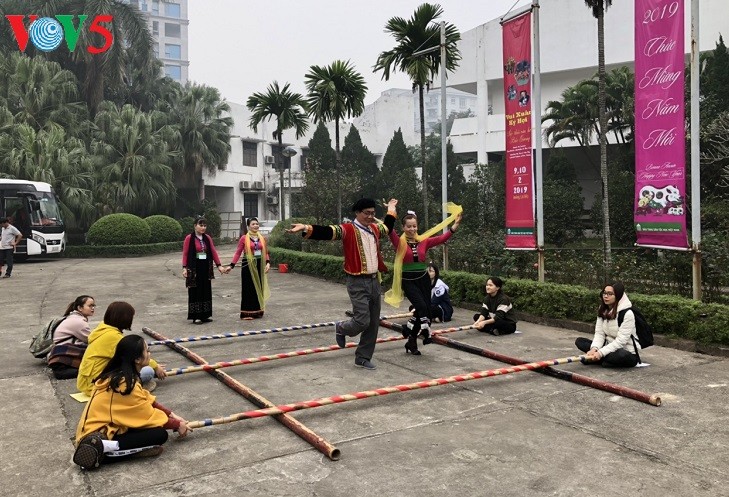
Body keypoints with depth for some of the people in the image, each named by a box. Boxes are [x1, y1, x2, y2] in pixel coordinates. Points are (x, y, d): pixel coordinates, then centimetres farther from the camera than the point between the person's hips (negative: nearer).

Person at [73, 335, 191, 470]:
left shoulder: (117, 374, 5)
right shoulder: (126, 385, -23)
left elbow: (148, 400, 11)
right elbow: (150, 416, -14)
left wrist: (171, 415, 6)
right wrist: (177, 425, 0)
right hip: (100, 434, -10)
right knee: (160, 434, -15)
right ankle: (104, 448, -17)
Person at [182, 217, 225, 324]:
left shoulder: (207, 238, 7)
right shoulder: (189, 238, -6)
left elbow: (213, 252, 7)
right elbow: (185, 254, -7)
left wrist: (218, 265, 3)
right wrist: (184, 268, -14)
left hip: (206, 267, 5)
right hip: (194, 268, -5)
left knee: (206, 291, 8)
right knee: (195, 292, 0)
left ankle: (204, 315, 17)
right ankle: (196, 316, 6)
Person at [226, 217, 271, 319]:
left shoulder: (261, 238, 8)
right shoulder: (244, 238, -5)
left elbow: (265, 252, 10)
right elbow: (238, 253, -5)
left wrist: (268, 263, -5)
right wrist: (231, 266, -12)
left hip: (260, 265, 4)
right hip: (248, 265, -4)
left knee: (259, 288, 9)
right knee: (249, 289, 0)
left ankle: (257, 311, 20)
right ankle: (247, 313, 7)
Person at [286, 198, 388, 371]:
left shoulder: (375, 228, 10)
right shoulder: (348, 229, -11)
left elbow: (388, 226, 33)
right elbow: (327, 232, -27)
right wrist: (306, 228, -43)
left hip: (374, 280, 7)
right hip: (357, 282, -7)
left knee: (373, 323, 8)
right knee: (362, 321, -12)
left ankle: (363, 358, 22)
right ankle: (341, 329, 22)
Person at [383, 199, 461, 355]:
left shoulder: (424, 241, 2)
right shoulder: (399, 242, -7)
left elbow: (442, 238, -6)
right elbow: (389, 229, -22)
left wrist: (455, 225, -15)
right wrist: (391, 212, -30)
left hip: (423, 279, 4)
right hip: (408, 281, -4)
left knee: (425, 310, 6)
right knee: (421, 306, -26)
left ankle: (411, 342, 24)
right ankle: (425, 331, -1)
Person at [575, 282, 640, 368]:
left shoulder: (627, 313, -19)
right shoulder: (602, 310, 2)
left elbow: (620, 341, -23)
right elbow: (599, 333, -3)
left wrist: (600, 353, -30)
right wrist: (594, 349, -23)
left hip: (628, 353, -7)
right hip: (609, 346, 7)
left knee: (621, 355, -41)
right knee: (579, 341, -5)